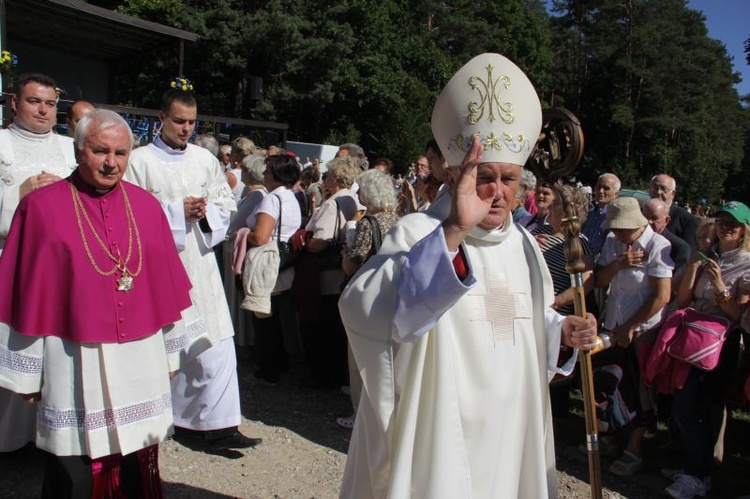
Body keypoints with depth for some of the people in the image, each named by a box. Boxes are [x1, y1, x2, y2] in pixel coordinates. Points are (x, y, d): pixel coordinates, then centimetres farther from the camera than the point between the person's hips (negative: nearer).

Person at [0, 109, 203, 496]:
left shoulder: (146, 206, 3)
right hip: (72, 366, -2)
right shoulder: (41, 207, -5)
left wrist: (169, 354, 9)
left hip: (140, 363, 3)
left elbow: (165, 285, 7)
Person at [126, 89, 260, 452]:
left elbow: (227, 204, 12)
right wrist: (177, 212, -15)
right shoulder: (140, 161, -3)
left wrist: (207, 212, -9)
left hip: (200, 263, 3)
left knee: (214, 345, 0)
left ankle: (216, 424, 9)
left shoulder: (205, 160, 10)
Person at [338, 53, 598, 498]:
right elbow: (363, 310, -36)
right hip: (431, 442, -6)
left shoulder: (524, 247, 5)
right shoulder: (418, 233, -16)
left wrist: (562, 331, -2)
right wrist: (453, 231, -45)